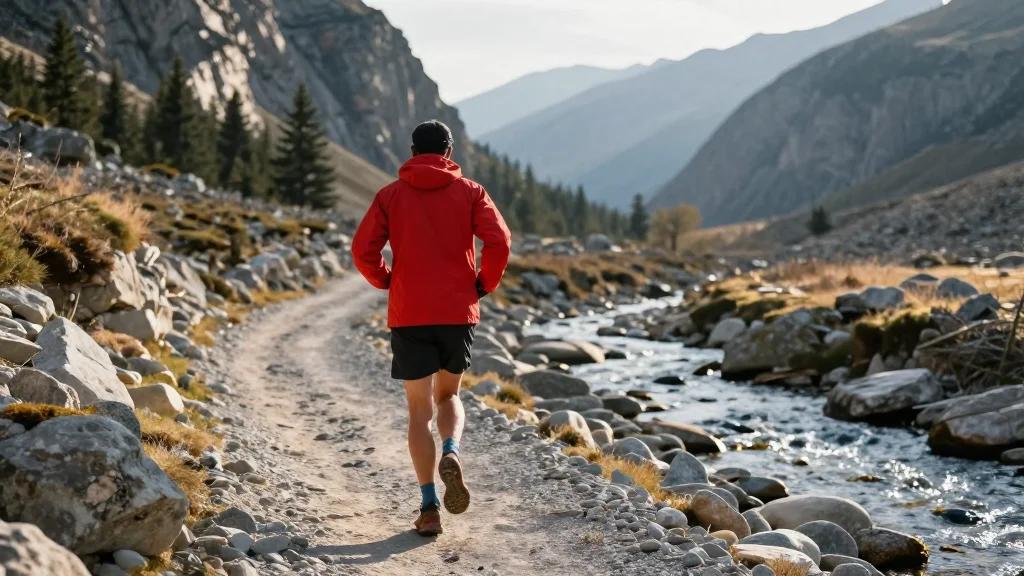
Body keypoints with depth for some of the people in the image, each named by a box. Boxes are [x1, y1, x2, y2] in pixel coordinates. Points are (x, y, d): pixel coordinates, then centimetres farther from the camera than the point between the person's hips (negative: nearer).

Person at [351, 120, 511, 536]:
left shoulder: (390, 195, 5)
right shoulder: (469, 191, 4)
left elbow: (363, 249, -4)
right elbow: (499, 240, -10)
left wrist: (387, 282, 12)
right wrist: (484, 284, 3)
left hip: (408, 315, 0)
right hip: (459, 313, 1)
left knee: (419, 410, 7)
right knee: (448, 395, 21)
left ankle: (429, 507, 0)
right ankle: (451, 455, -10)